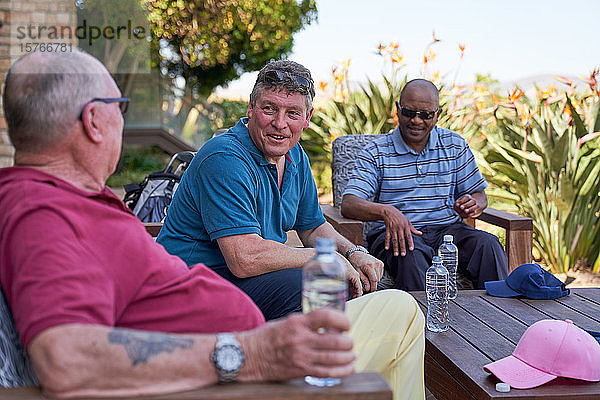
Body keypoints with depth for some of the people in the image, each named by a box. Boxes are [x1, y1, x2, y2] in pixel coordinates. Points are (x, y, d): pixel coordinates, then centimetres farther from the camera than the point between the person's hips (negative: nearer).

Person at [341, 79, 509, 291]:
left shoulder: (455, 146, 14)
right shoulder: (376, 153, 4)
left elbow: (479, 194, 18)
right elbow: (349, 204, -8)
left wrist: (473, 204, -9)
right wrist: (386, 211, -30)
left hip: (447, 228, 3)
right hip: (394, 233, -2)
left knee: (487, 244, -27)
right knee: (409, 253, -37)